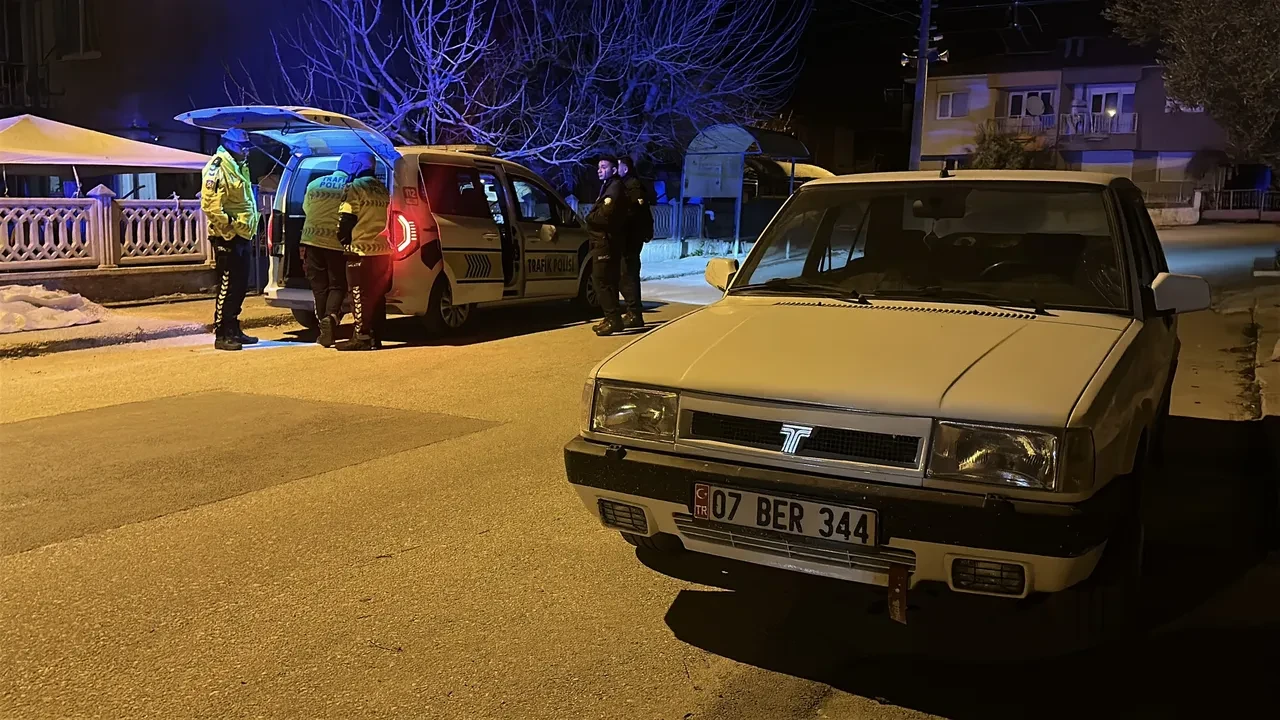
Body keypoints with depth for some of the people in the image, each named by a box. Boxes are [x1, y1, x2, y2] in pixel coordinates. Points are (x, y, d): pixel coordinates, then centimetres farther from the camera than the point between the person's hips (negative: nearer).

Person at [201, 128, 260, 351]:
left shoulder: (239, 167, 18)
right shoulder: (218, 169, -14)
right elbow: (210, 205, -23)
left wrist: (250, 227, 17)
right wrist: (228, 229, -20)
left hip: (242, 236, 10)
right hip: (227, 238, -10)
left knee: (240, 285, 14)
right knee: (227, 286, -7)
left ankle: (233, 329, 24)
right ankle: (221, 335, -2)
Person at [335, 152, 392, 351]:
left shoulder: (354, 188, -7)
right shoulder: (382, 189, 16)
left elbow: (345, 221, -9)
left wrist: (344, 241, 6)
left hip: (362, 251, -7)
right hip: (383, 250, 7)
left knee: (360, 296, -3)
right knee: (377, 296, 11)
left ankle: (362, 337, -4)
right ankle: (375, 338, 13)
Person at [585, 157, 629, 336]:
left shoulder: (615, 187, -12)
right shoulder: (608, 187, 22)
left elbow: (605, 215, -22)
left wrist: (590, 217, -7)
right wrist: (593, 217, 1)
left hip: (606, 241, -11)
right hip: (605, 240, 11)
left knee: (601, 279, -13)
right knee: (606, 279, 13)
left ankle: (613, 319, -14)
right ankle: (611, 318, 19)